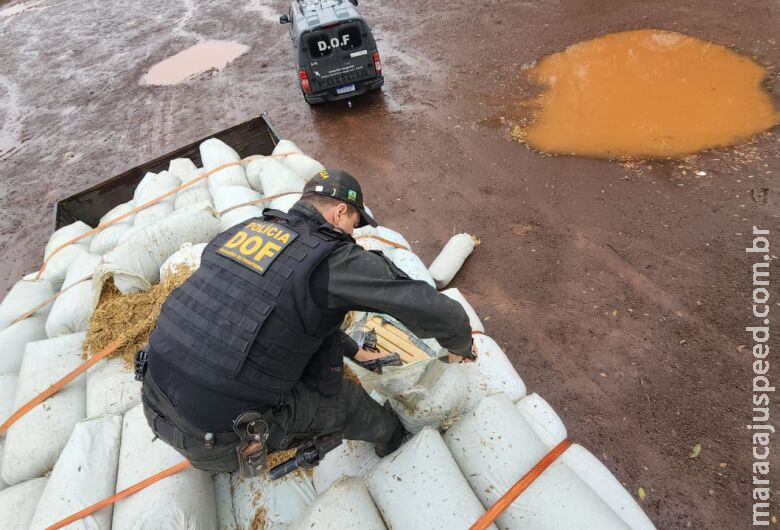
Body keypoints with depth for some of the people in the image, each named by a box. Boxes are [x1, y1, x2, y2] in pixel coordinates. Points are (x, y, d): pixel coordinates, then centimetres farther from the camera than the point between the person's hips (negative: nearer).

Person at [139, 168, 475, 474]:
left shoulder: (246, 228, 4)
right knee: (346, 401, 13)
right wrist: (459, 344, 6)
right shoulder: (335, 259, -18)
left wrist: (352, 350, 25)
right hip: (216, 435, -6)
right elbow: (433, 309, -16)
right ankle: (389, 436, 43)